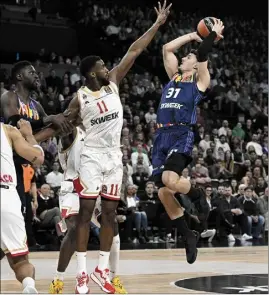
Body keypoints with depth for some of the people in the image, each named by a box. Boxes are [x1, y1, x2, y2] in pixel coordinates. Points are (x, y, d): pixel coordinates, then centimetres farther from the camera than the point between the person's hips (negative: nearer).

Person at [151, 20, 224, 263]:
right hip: (162, 137, 7)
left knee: (170, 180, -31)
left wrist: (215, 33, 7)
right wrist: (192, 35, 28)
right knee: (163, 192, 2)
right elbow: (167, 49, 25)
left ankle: (199, 197, 0)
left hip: (181, 136, -7)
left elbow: (202, 54, -4)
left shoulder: (200, 81, 7)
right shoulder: (174, 77, 23)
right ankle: (189, 237, 14)